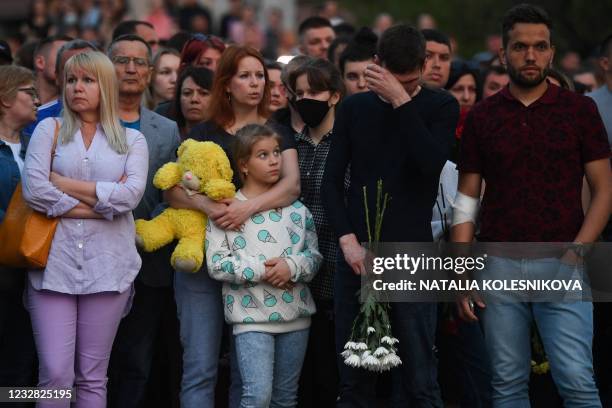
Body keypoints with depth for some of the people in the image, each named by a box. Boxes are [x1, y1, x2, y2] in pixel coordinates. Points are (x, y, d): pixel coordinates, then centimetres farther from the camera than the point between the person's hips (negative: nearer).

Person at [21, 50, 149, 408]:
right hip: (54, 263, -1)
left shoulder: (132, 139, 11)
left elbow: (131, 194, -7)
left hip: (107, 267, 1)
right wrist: (103, 201, -7)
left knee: (93, 377, 4)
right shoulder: (49, 130, 9)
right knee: (55, 374, -7)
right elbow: (34, 189, -7)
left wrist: (64, 183, -6)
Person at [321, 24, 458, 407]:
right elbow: (332, 181, 8)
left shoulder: (441, 107, 4)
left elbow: (431, 163, -15)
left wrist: (402, 100, -15)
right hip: (356, 252, 2)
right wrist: (348, 241, -5)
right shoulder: (355, 108, 10)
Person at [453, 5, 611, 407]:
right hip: (499, 266, 2)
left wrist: (577, 252, -11)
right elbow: (467, 199, 9)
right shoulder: (483, 116, 8)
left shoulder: (579, 109, 3)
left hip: (560, 267, -2)